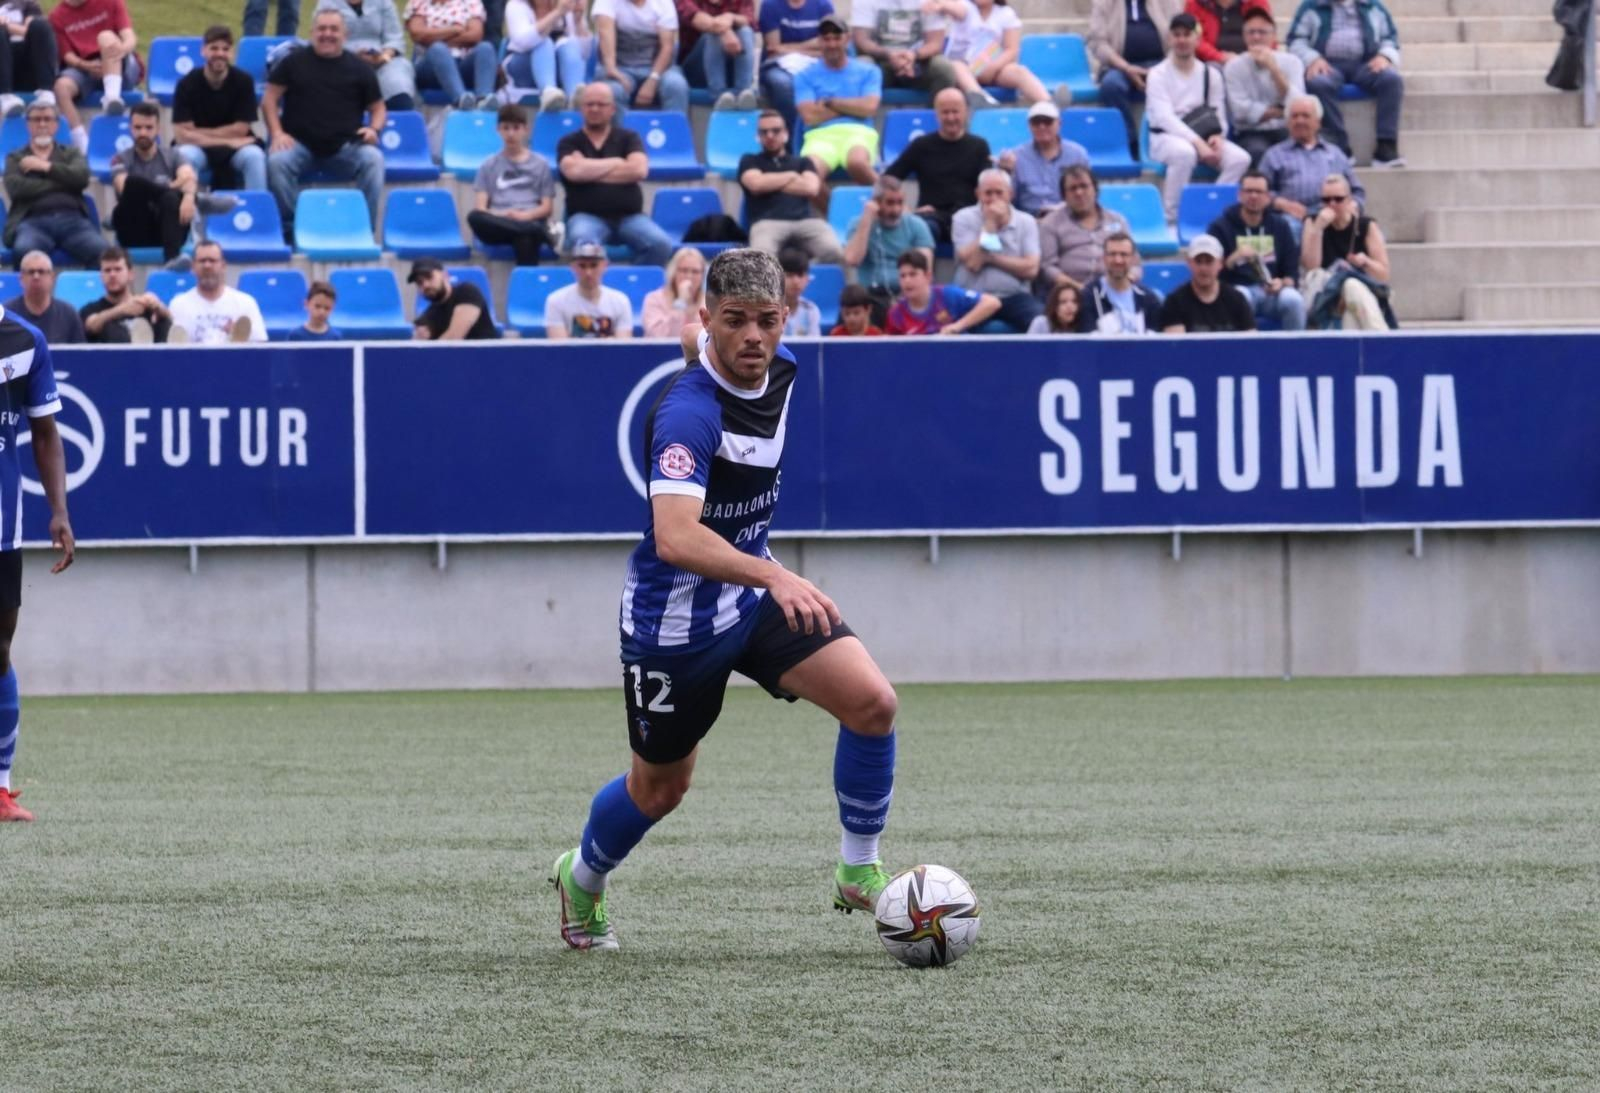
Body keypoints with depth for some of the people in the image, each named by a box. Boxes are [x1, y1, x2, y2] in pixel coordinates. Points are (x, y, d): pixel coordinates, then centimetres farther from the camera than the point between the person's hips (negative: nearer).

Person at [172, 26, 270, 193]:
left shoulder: (243, 81, -9)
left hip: (235, 148, 1)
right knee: (185, 156, -33)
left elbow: (240, 131, -8)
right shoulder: (187, 84, -12)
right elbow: (182, 135, -17)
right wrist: (227, 141, -20)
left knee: (255, 155, -30)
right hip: (198, 149, -1)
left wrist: (200, 133, -11)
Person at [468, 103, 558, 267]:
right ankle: (542, 233, -40)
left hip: (530, 222, -2)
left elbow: (548, 207, 10)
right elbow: (480, 208, 8)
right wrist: (501, 215, -14)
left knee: (525, 240, -41)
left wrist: (525, 216, -12)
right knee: (474, 217, -36)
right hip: (498, 228, 2)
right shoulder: (489, 166, 19)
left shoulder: (540, 164, 18)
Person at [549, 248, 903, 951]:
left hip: (758, 596, 6)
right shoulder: (688, 412, -32)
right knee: (661, 787, 13)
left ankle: (860, 873, 3)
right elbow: (675, 536, -45)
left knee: (873, 703, -14)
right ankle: (582, 879, 44)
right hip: (676, 617, -6)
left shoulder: (779, 368, -7)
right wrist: (774, 575, -55)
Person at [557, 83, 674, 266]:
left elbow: (639, 169, -6)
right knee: (583, 241, -39)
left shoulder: (628, 138, 14)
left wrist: (591, 171, -4)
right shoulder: (570, 143, 11)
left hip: (629, 216, 2)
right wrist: (616, 163, -1)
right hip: (587, 216, -2)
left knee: (660, 244, -29)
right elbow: (573, 171, -11)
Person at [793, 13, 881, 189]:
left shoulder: (868, 72, 16)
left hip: (858, 134, 0)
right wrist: (853, 106, 4)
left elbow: (869, 108, 1)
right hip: (821, 135, 0)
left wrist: (830, 102, 3)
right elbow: (810, 116, 0)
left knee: (857, 162, -39)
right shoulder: (806, 76, 14)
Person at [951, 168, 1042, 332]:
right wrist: (990, 223, -7)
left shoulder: (1026, 221, 8)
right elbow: (973, 263, -10)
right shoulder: (964, 219, 4)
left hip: (1014, 297, 2)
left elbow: (1031, 269, -3)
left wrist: (991, 258, -8)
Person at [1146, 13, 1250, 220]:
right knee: (1185, 152, -41)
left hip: (1203, 138, 4)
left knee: (1240, 158, -23)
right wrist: (1198, 143, -27)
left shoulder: (1210, 75, 10)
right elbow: (1164, 117, -15)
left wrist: (1217, 138, -16)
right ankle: (1171, 214, -27)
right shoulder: (1158, 74, -4)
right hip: (1165, 138, -4)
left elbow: (1219, 118, 10)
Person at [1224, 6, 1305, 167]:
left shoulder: (1291, 62, 5)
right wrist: (1280, 112, -5)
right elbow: (1242, 111, -10)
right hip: (1251, 134, -1)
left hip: (1286, 131, 1)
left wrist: (1273, 68, -13)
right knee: (1258, 152, -36)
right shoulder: (1234, 67, 0)